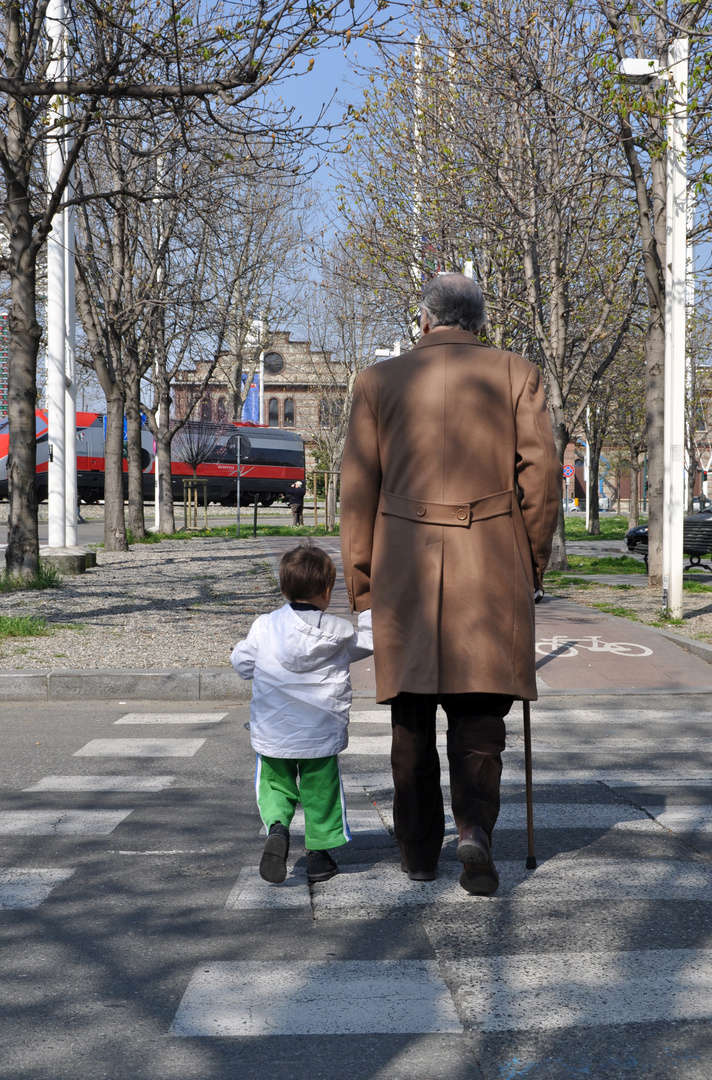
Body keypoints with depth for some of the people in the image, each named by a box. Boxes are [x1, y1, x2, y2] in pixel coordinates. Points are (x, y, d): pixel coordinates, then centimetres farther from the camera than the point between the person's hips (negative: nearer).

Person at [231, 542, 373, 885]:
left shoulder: (263, 627, -6)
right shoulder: (339, 632, -6)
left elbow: (242, 663, 4)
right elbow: (368, 641, 12)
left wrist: (241, 648, 25)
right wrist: (369, 612, 28)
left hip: (272, 733, 1)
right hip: (322, 732, 0)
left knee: (274, 785, 15)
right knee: (320, 790, 14)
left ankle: (277, 828, -10)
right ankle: (319, 853, 20)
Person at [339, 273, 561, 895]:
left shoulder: (380, 381, 5)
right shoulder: (517, 376, 4)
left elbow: (358, 489, 3)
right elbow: (541, 476, -1)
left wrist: (360, 585, 8)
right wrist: (533, 563, 9)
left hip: (404, 569, 1)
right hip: (492, 570, 0)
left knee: (412, 717, 11)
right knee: (480, 713, 8)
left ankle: (420, 851, 19)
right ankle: (475, 827, -12)